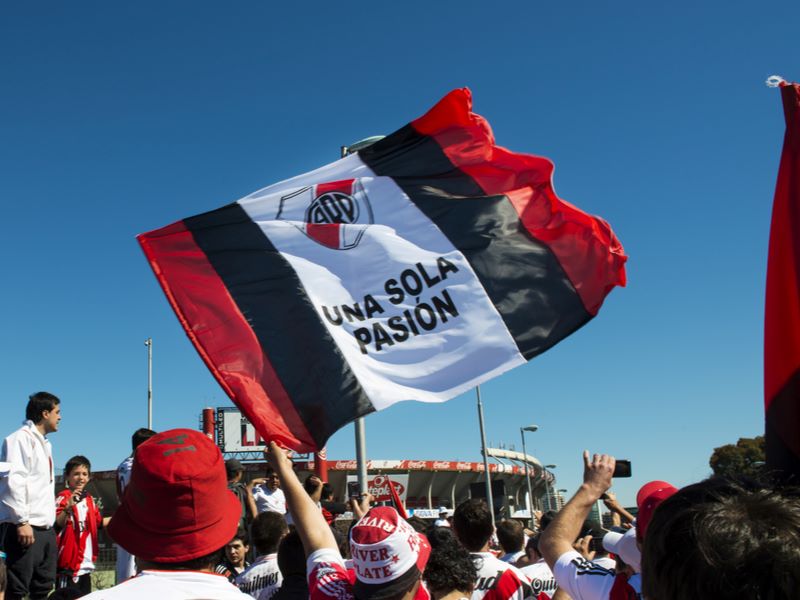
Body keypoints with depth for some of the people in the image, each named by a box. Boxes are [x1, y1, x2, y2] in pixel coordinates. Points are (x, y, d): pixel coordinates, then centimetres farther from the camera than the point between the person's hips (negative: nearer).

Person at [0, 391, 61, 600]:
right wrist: (22, 522, -22)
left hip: (45, 529, 9)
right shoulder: (21, 438, -6)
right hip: (25, 528, -9)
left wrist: (50, 522, 17)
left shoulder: (44, 443, 21)